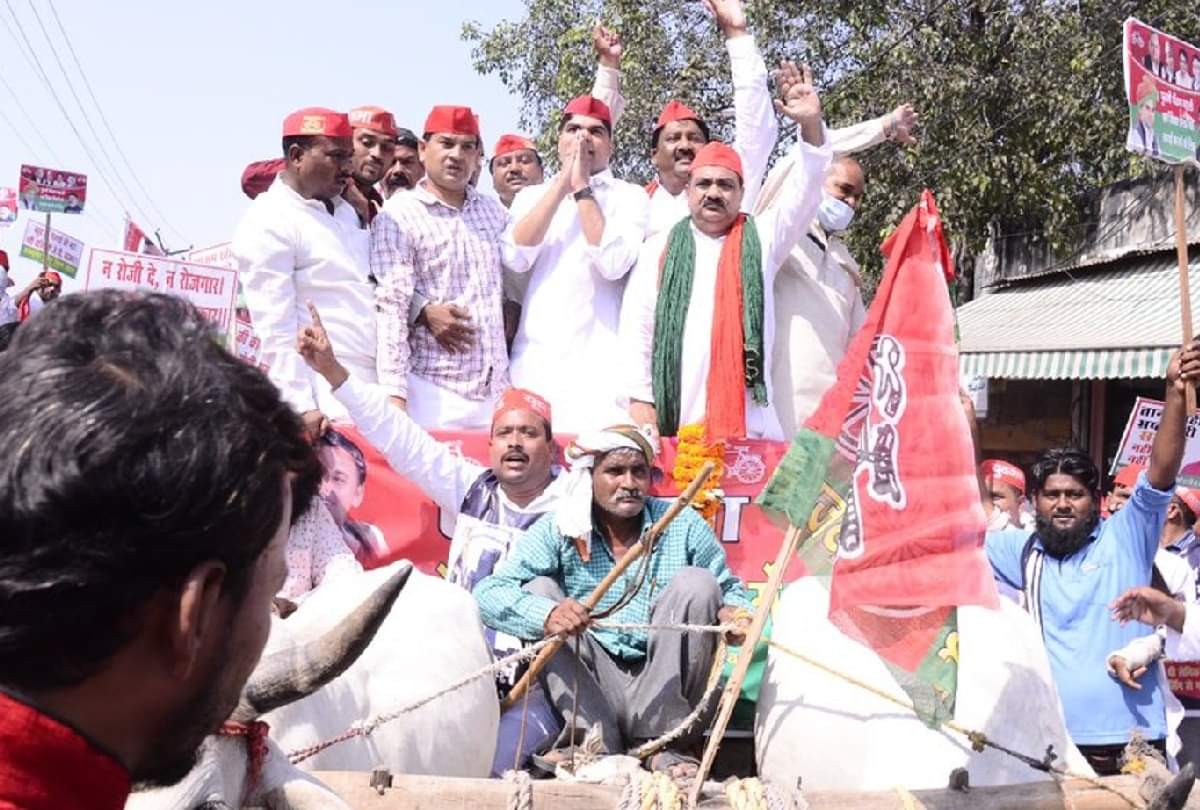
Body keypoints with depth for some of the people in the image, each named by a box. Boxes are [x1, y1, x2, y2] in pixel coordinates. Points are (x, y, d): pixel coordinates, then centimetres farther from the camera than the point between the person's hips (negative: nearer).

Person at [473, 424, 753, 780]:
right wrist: (546, 614, -33)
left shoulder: (683, 525, 1)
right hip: (593, 692, 0)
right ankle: (595, 743, -23)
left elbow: (729, 588, 8)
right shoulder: (558, 530, -2)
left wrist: (732, 614, -17)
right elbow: (488, 592, -12)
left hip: (665, 694, 0)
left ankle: (660, 744, -18)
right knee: (539, 589, -14)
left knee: (695, 583, -16)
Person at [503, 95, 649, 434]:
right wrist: (561, 185, 0)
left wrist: (582, 189, -3)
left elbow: (613, 264, -9)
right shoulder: (531, 195, 17)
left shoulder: (629, 196, 8)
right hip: (535, 354, 3)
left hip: (599, 356, -2)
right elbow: (515, 258, -1)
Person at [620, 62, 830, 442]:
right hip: (674, 418, 0)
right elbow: (636, 324, 8)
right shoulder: (660, 248, 13)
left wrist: (811, 124, -9)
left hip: (749, 417, 0)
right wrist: (639, 398, -2)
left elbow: (804, 194, 5)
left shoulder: (760, 239, 15)